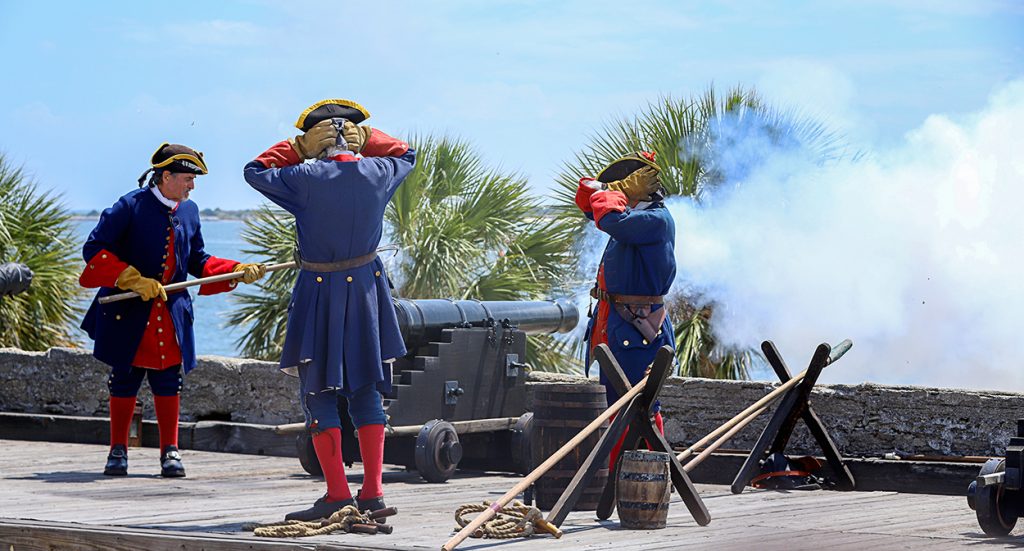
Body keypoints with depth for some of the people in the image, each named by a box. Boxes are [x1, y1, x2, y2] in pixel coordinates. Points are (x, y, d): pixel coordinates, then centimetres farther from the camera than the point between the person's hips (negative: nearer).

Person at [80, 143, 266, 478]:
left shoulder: (188, 212, 9)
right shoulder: (131, 206, -9)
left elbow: (198, 261, 16)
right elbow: (95, 249, -13)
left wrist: (240, 272, 3)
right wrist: (134, 280, -20)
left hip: (172, 313, 4)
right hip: (129, 312, -4)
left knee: (168, 380, 3)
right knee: (125, 380, 4)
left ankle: (170, 451, 10)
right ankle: (118, 451, 15)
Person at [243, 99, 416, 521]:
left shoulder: (306, 178, -14)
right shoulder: (379, 173, -3)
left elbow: (255, 171, 3)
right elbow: (407, 155, 21)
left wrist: (297, 147, 4)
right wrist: (367, 138, 13)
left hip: (320, 293, -4)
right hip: (366, 287, 4)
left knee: (318, 392, 1)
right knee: (366, 390, 11)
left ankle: (337, 494, -5)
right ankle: (372, 491, 9)